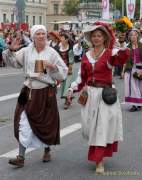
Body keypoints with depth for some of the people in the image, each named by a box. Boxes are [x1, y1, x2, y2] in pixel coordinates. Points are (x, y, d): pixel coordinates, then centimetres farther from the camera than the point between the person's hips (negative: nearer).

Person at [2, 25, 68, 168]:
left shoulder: (51, 53, -1)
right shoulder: (26, 51, 5)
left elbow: (64, 72, 0)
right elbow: (12, 61, 3)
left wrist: (52, 66, -16)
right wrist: (11, 50, -13)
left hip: (46, 92, -1)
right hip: (29, 91, 1)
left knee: (46, 123, 10)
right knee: (24, 122, -5)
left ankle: (47, 150, 34)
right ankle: (21, 157, -1)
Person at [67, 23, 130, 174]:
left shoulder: (110, 54, -5)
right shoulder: (86, 56, 8)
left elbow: (123, 56, -27)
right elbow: (81, 76, 11)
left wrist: (123, 48, -46)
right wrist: (72, 89, 2)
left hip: (105, 95, -4)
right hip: (89, 94, 4)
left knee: (103, 126, -4)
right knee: (90, 126, 10)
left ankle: (99, 161, 4)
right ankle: (97, 154, 35)